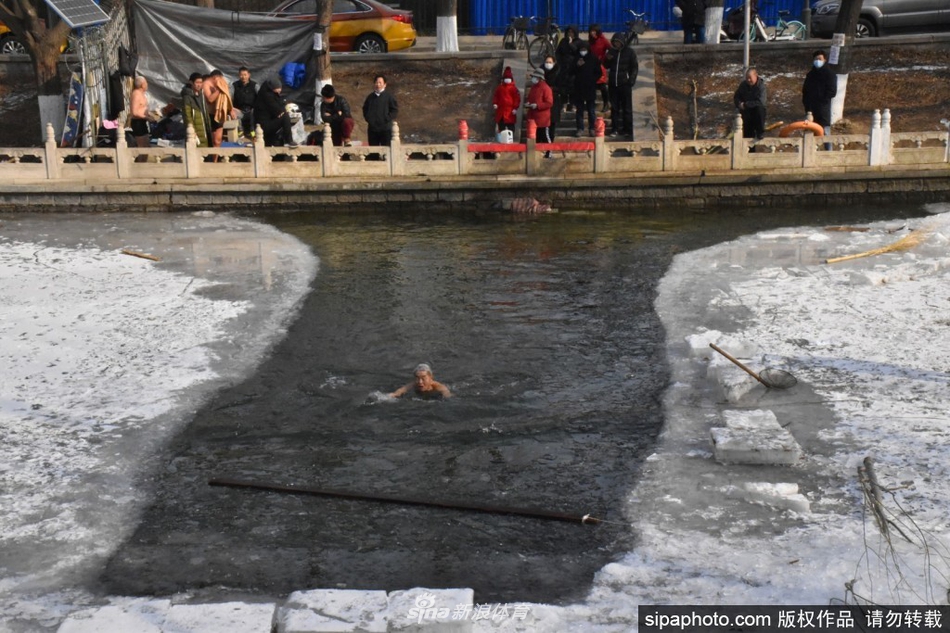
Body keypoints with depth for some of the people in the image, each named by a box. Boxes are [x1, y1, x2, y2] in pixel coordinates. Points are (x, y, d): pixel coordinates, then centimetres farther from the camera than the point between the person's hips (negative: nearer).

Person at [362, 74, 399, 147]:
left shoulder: (389, 96, 1)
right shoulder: (370, 97, 13)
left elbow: (395, 110, -2)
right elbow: (365, 109, 23)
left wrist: (387, 119, -10)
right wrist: (368, 118, 7)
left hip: (385, 128, -4)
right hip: (372, 128, 4)